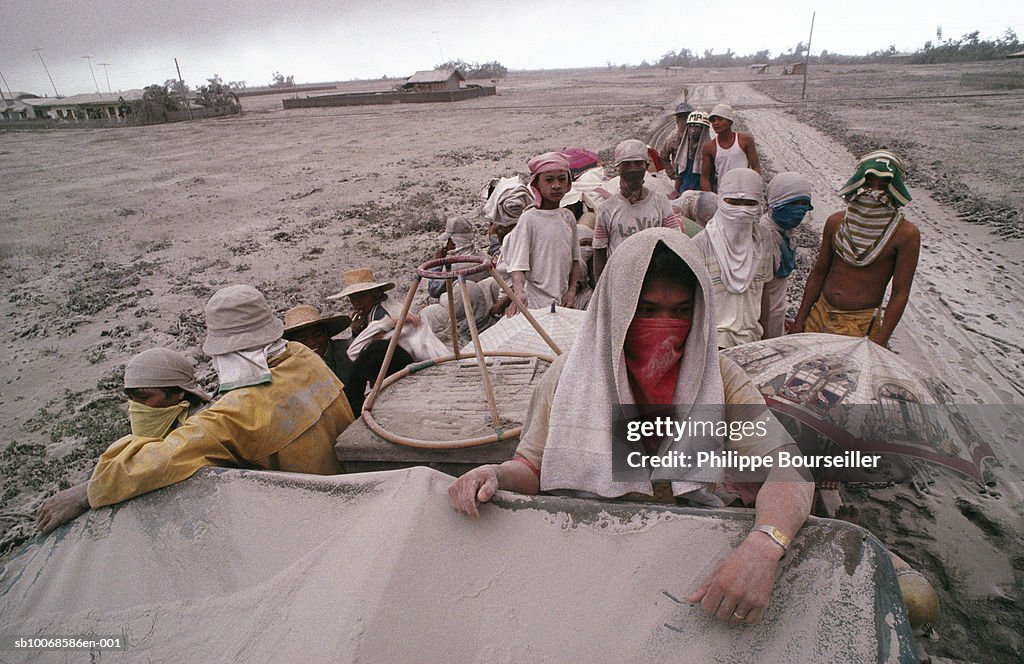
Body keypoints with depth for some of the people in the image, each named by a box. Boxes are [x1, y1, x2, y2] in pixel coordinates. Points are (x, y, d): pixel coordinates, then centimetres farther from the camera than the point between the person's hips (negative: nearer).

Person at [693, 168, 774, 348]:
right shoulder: (701, 244, -13)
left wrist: (765, 336, 12)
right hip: (712, 336, -4)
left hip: (751, 335, 5)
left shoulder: (763, 240, 3)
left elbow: (763, 291, 10)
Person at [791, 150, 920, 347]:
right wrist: (799, 321, 7)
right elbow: (819, 273, 7)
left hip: (862, 325, -4)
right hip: (820, 313, 4)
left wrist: (880, 343, -14)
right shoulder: (836, 222, 1)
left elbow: (900, 292, -10)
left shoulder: (906, 234, -10)